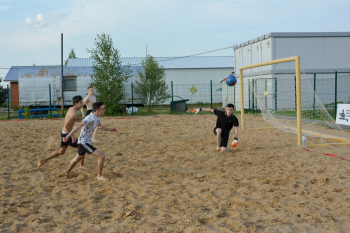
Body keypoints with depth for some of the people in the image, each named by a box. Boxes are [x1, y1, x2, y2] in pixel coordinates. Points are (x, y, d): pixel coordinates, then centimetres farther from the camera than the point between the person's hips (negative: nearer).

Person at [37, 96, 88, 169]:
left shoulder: (71, 109, 7)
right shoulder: (74, 113, -24)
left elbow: (76, 119, 25)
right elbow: (66, 125, -33)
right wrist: (72, 136, -25)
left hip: (64, 133, 10)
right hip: (66, 135, -10)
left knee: (61, 152, 22)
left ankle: (44, 160, 24)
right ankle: (82, 165, 18)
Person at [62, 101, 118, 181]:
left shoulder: (97, 117, 3)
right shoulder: (91, 118, -27)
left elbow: (99, 125, 26)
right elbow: (79, 125, -36)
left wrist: (110, 129, 25)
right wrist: (68, 136, -43)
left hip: (86, 141, 10)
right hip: (84, 142, -10)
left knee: (79, 158, 28)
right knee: (101, 156, -13)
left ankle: (66, 172, 47)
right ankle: (99, 176, 2)